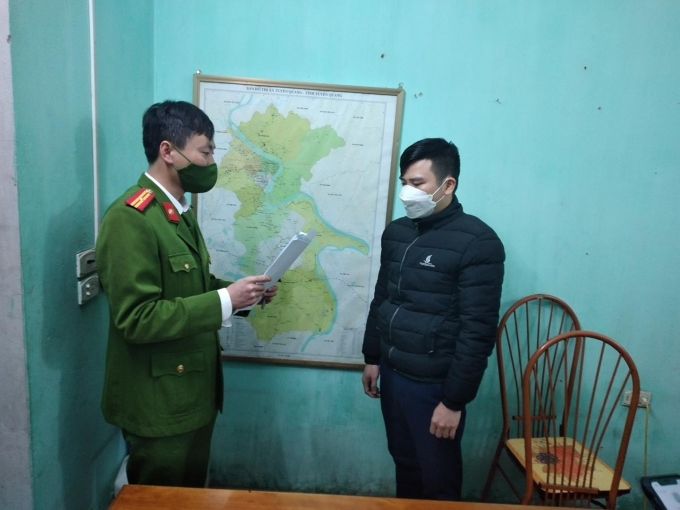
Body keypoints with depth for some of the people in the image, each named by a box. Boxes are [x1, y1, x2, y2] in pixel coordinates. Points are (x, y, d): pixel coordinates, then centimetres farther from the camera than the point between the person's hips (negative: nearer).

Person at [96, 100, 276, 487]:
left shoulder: (181, 210, 9)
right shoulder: (130, 218, -22)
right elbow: (135, 317, -27)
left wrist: (241, 293, -2)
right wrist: (225, 301, -26)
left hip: (194, 390, 9)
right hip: (158, 403, -9)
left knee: (191, 494, 24)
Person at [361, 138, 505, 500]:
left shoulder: (477, 242, -16)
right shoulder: (396, 231, 5)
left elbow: (478, 329, -17)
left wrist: (455, 400, -16)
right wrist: (372, 358, 14)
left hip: (433, 384, -6)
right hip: (392, 374, 6)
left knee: (438, 479, 13)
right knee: (404, 464, 22)